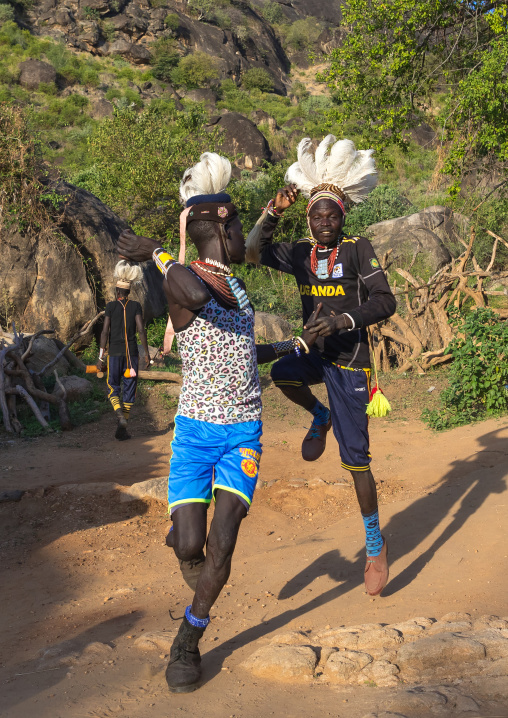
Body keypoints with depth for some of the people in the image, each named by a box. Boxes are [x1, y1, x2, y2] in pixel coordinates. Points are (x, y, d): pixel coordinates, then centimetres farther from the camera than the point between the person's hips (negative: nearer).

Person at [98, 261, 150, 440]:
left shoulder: (111, 306, -2)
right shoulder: (136, 306, 1)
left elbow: (105, 331, -6)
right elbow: (141, 329, -6)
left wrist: (101, 356, -4)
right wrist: (146, 353, -1)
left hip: (114, 352, -1)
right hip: (132, 352, 1)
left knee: (113, 387, 12)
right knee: (129, 389, 8)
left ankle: (120, 414, -18)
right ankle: (122, 429, 6)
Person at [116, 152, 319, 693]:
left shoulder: (236, 287, 14)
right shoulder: (178, 280, -10)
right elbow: (199, 297, -36)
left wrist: (298, 343, 36)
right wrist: (159, 256, -22)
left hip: (243, 433, 5)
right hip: (195, 431, -5)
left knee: (221, 548, -5)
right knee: (190, 548, -7)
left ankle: (188, 642, 17)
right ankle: (180, 533, 33)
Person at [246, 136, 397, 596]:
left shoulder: (358, 249, -7)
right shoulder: (301, 254, 6)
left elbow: (386, 302, -13)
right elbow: (253, 252, 3)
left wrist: (343, 319, -27)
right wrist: (274, 212, -9)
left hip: (350, 361, -4)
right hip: (317, 354, 4)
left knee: (355, 460, -4)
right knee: (281, 372, -31)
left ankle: (376, 545, 14)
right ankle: (320, 418, 2)